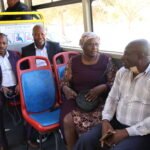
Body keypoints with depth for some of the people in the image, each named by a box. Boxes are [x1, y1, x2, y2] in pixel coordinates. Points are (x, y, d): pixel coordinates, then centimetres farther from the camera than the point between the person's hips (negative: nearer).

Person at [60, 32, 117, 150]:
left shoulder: (106, 60, 3)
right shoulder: (74, 62, 7)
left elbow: (113, 82, 0)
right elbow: (64, 81, 11)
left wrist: (101, 88, -19)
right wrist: (66, 89, -12)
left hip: (99, 99, -1)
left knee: (100, 121, -30)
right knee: (68, 121, -26)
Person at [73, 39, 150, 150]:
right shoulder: (122, 72, 6)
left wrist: (126, 132, -18)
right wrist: (105, 121, -6)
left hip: (141, 132, -5)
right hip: (116, 122, 5)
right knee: (85, 140, -11)